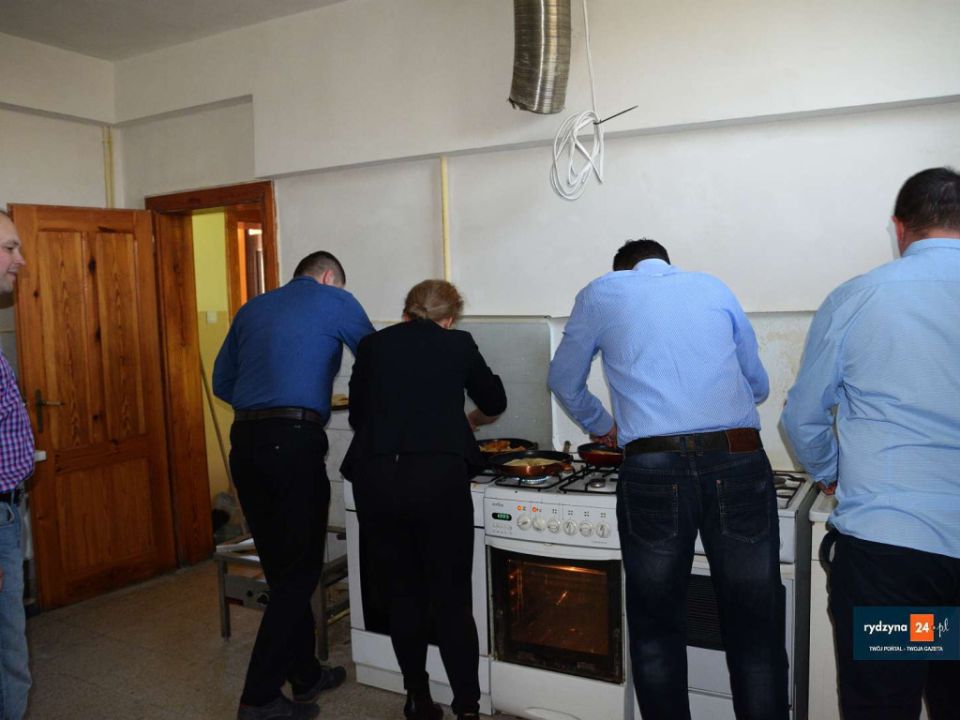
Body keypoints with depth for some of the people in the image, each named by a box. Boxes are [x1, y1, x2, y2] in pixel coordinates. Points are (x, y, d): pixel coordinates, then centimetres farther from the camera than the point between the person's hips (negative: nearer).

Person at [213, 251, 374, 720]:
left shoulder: (253, 308, 20)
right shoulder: (335, 302, 6)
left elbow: (222, 382, 21)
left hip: (245, 443, 6)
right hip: (295, 443, -6)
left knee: (280, 568, 15)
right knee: (300, 571, 3)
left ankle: (305, 675, 28)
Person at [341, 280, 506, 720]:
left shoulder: (373, 345, 15)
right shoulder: (458, 345, 11)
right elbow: (495, 402, 25)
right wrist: (469, 420, 47)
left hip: (374, 479, 3)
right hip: (438, 477, -2)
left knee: (403, 591, 17)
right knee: (452, 597, 8)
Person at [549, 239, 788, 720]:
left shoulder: (601, 292, 15)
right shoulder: (713, 287, 19)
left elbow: (564, 382, 22)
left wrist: (601, 426, 40)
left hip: (652, 469, -1)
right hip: (739, 463, 2)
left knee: (657, 631, 15)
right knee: (754, 632, 12)